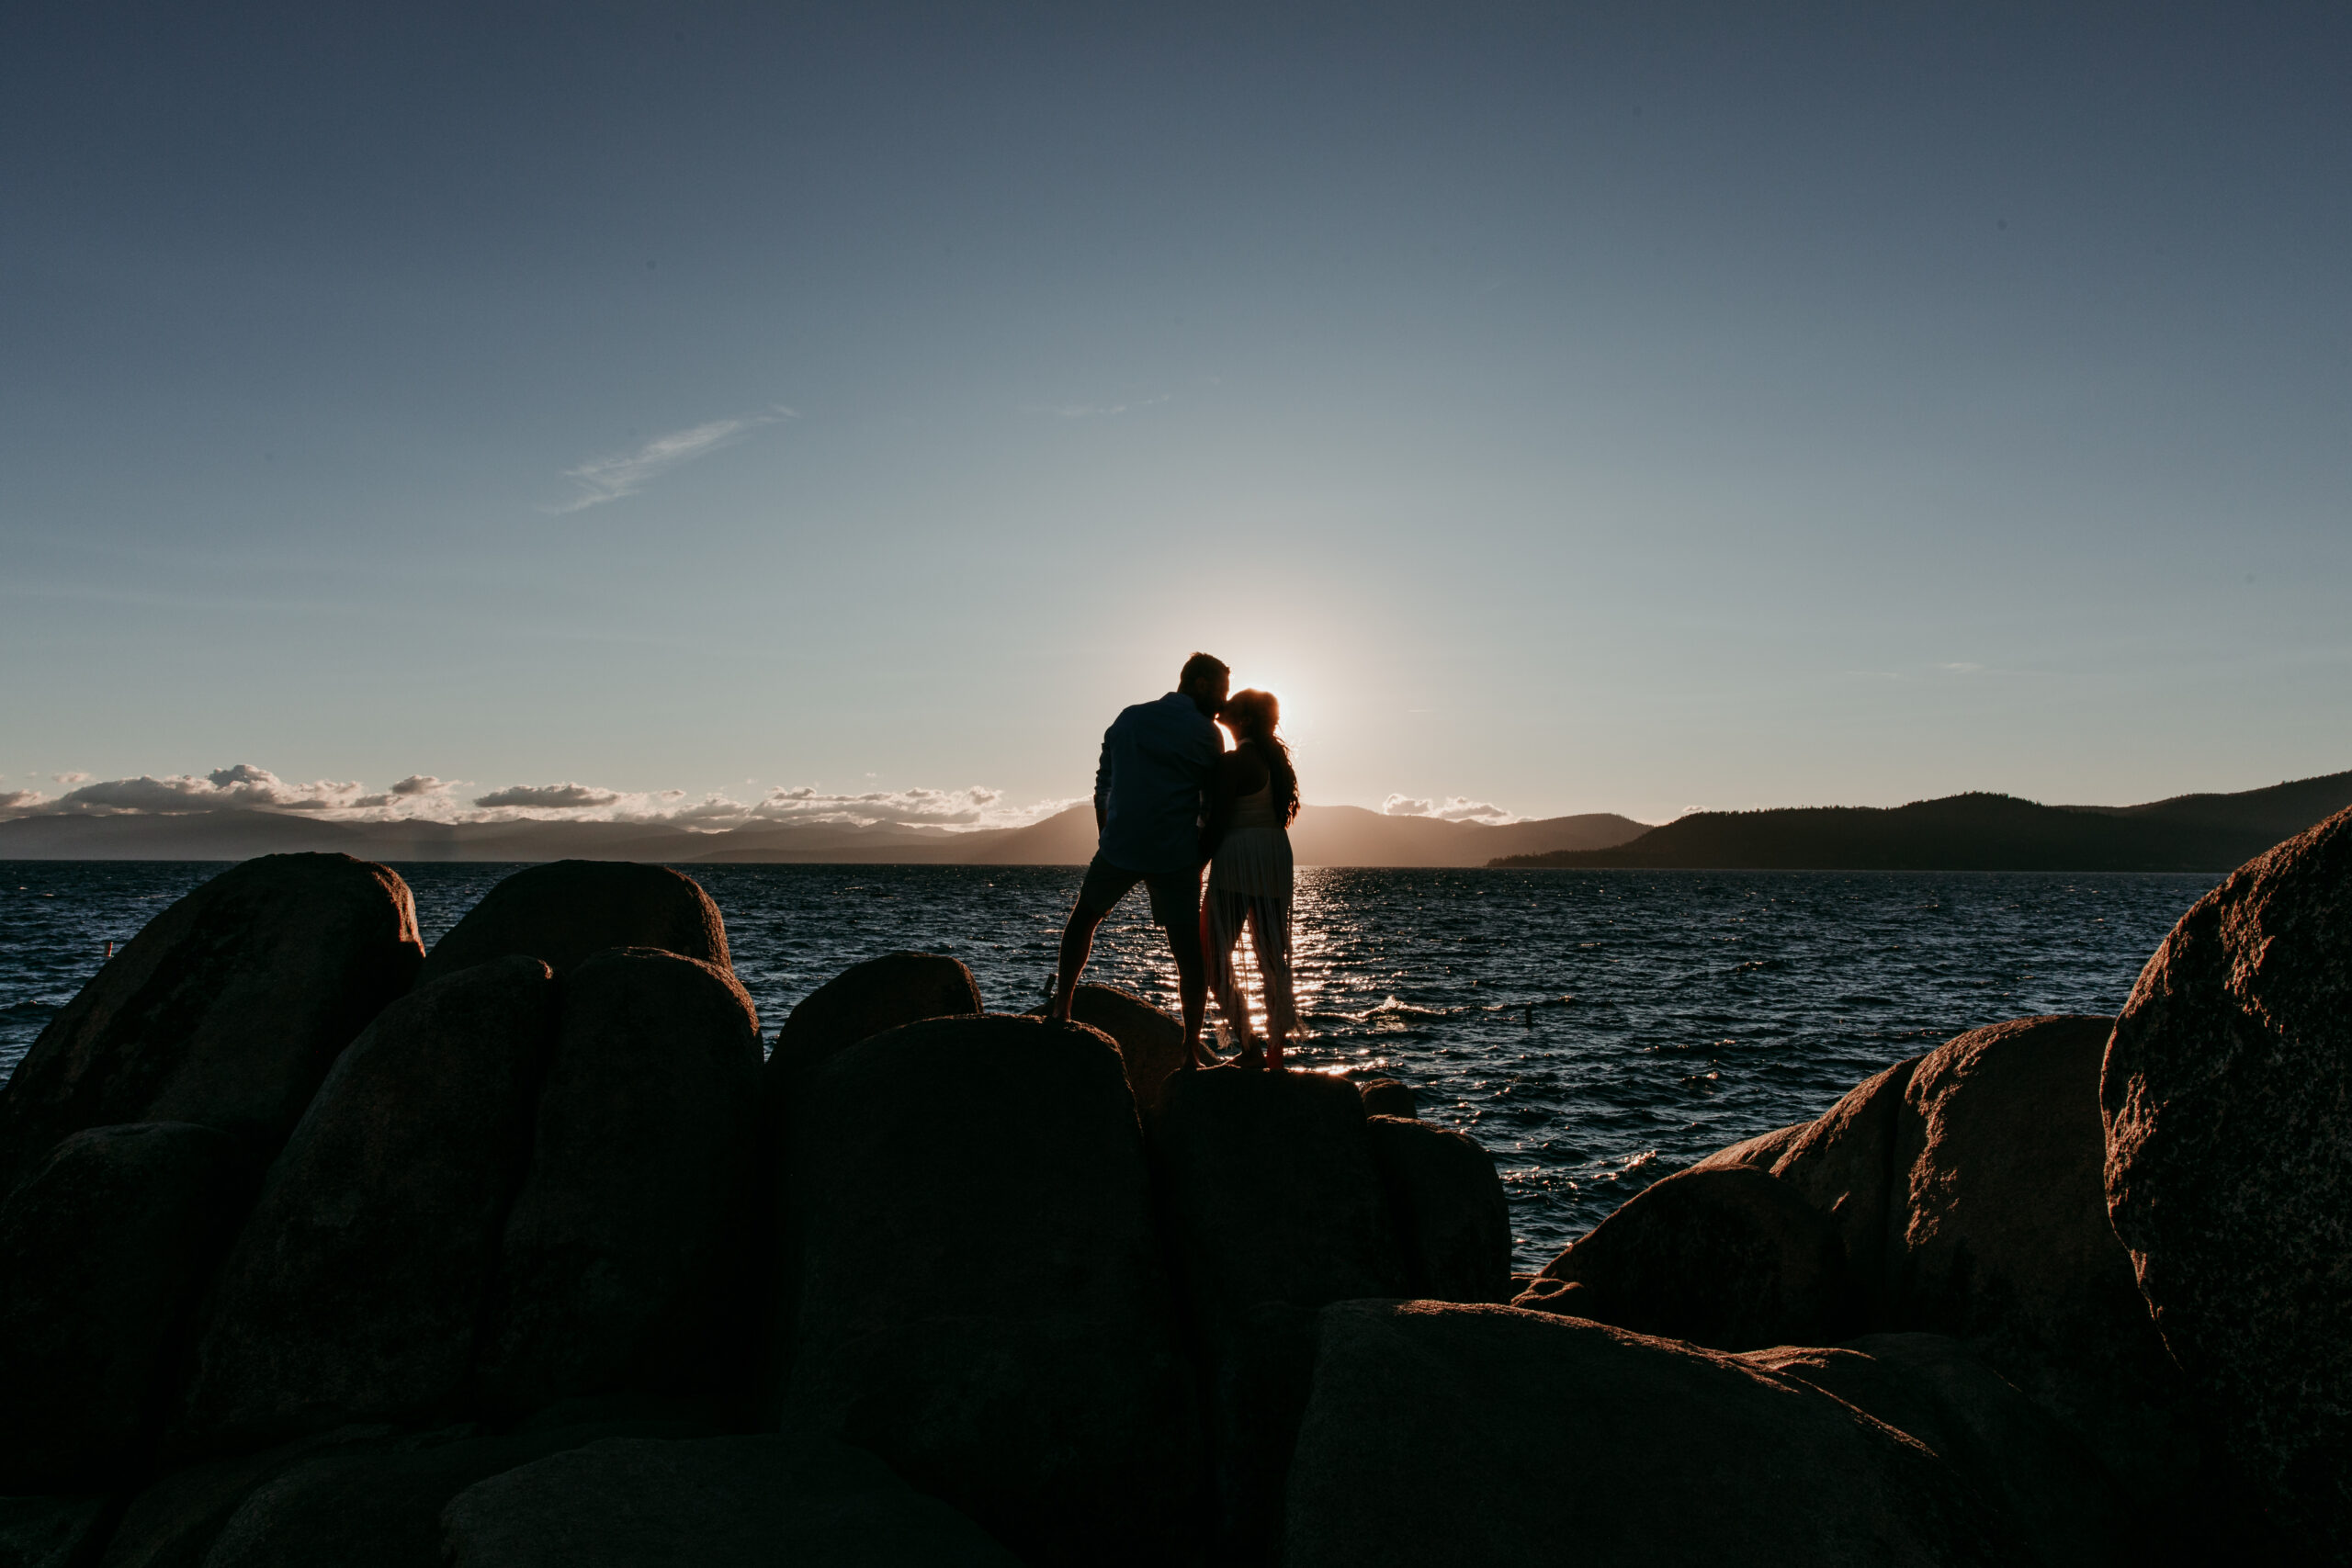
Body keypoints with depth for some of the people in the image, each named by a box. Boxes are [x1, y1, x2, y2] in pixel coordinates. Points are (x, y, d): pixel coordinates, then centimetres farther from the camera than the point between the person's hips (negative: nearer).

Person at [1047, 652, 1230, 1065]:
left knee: (1084, 915, 26)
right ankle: (1191, 1050, 4)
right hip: (1177, 856, -3)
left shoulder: (1128, 718, 12)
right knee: (1189, 952, 4)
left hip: (1118, 846, 3)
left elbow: (1103, 787, 16)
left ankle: (1060, 1008, 24)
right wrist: (1201, 855, 14)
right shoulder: (1205, 733, -2)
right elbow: (1213, 806, 2)